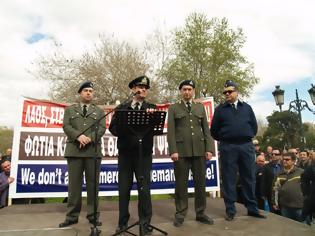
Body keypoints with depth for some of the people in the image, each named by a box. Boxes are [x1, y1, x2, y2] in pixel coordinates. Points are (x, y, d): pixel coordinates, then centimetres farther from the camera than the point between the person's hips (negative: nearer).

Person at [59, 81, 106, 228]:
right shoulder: (70, 110, 16)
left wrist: (89, 139, -13)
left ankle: (93, 215, 11)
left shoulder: (99, 111, 16)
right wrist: (79, 136, -15)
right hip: (74, 151, 0)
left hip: (93, 151, 0)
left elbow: (102, 129, 3)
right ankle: (72, 216, 12)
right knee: (74, 184, 3)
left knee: (93, 184, 3)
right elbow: (66, 126, 2)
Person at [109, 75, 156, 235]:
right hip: (125, 152, 2)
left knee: (144, 188, 1)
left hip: (144, 153, -1)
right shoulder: (121, 108, 10)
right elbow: (113, 128, 4)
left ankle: (145, 223, 15)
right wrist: (123, 130, -14)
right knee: (124, 188, 8)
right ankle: (123, 222, 22)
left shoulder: (151, 108, 7)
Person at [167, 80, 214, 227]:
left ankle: (200, 213, 21)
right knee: (181, 183, 3)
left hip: (199, 150, 3)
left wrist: (208, 149, 1)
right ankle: (180, 214, 14)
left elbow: (206, 129, 11)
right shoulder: (174, 108, 8)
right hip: (181, 150, -2)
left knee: (200, 182, 7)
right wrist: (173, 150, -11)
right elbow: (171, 131, -1)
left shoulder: (200, 107, 16)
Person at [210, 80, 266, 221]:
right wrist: (223, 140, 8)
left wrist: (248, 137, 8)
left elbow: (254, 125, 16)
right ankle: (230, 210, 9)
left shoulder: (246, 107, 13)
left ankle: (252, 208, 18)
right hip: (227, 147, -2)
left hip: (247, 146, 2)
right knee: (228, 179, 1)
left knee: (249, 178, 8)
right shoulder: (220, 109, 7)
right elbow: (214, 130, 8)